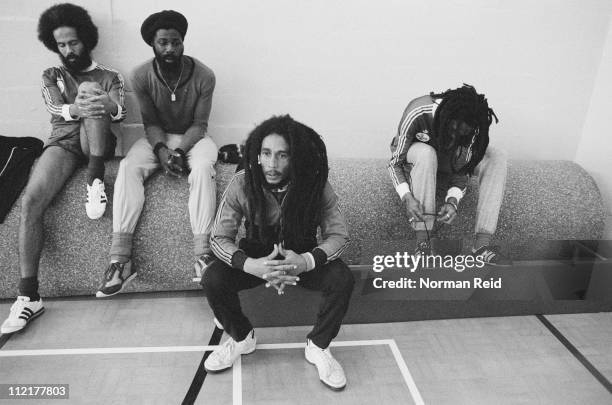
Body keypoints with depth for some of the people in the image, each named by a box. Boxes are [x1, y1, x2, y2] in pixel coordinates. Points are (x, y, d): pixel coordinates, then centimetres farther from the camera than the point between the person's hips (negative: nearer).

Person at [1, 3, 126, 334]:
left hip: (96, 145, -1)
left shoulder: (108, 77, 16)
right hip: (62, 143, 1)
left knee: (89, 91, -27)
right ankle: (28, 295, -25)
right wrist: (76, 110, -30)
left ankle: (95, 180, -36)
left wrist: (108, 104, -31)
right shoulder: (51, 76, 19)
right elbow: (55, 108, -3)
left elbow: (120, 113, -4)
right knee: (30, 201, -27)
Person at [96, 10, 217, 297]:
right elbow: (150, 122, -5)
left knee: (203, 168, -35)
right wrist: (161, 150, -25)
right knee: (128, 167, -26)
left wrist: (180, 151, -26)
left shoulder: (203, 76, -14)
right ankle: (120, 259, -31)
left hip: (192, 137, -1)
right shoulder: (141, 76, -10)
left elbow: (199, 123, -11)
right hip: (157, 138, 2)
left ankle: (202, 254, -38)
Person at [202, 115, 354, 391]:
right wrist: (249, 265, -38)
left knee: (343, 280, -27)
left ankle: (318, 347, 1)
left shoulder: (315, 185, -22)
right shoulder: (241, 184, -22)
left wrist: (308, 261, -38)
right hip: (256, 255, 1)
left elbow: (338, 235, -17)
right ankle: (241, 337, 8)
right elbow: (219, 237, -17)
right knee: (212, 280, -24)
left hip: (303, 256, 0)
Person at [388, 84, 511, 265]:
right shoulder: (417, 113, -34)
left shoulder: (468, 126, -23)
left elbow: (462, 169, -16)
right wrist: (407, 197, -43)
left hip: (446, 159, 4)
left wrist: (453, 200, -34)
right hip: (413, 158, -3)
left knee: (497, 158, -21)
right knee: (425, 153, -41)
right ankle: (422, 242, -35)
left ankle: (482, 243, -28)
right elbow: (395, 162, -28)